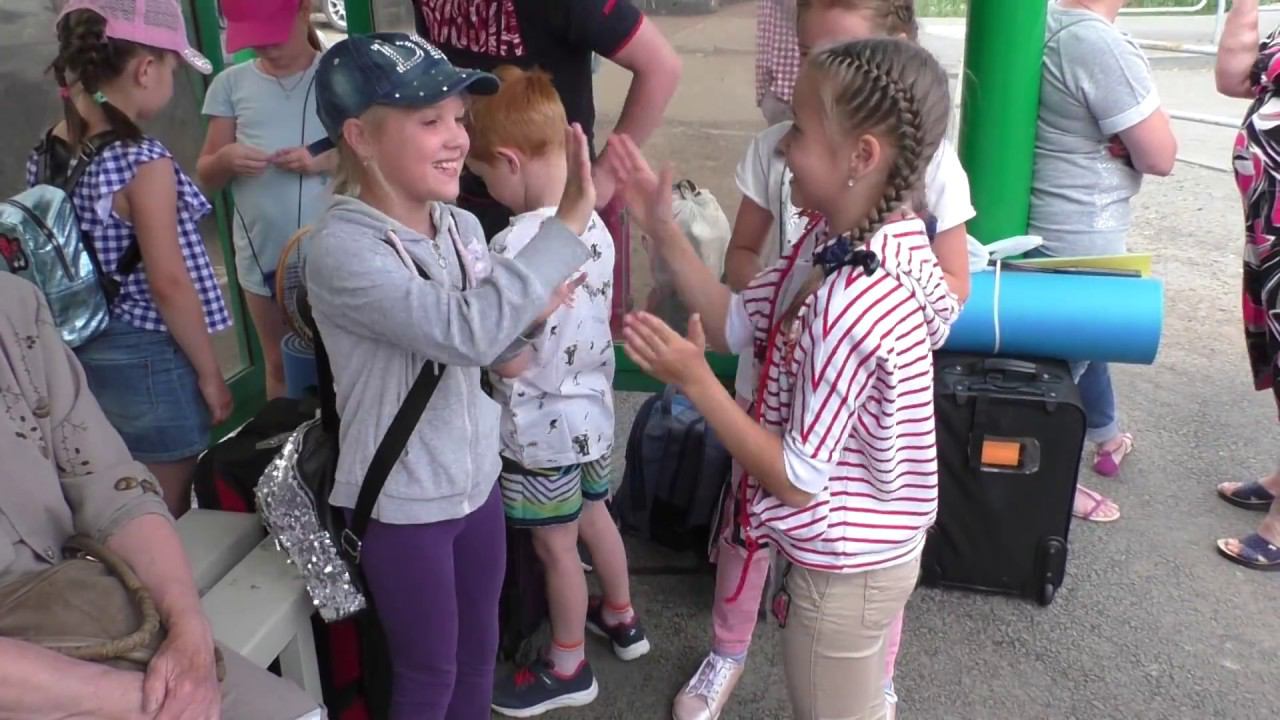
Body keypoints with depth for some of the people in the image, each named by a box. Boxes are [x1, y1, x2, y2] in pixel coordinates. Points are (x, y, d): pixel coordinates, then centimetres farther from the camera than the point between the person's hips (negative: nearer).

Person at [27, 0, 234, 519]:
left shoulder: (46, 154, 4)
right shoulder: (143, 161, -20)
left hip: (79, 357, 8)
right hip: (147, 359, -8)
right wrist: (210, 372, -10)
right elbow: (168, 284, -19)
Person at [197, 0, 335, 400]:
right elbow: (205, 177, 8)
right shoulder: (231, 84, 5)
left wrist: (327, 159, -21)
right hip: (263, 256, 3)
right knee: (280, 367, 16)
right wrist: (225, 159, -14)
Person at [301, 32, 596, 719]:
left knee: (479, 652, 23)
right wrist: (568, 222, -36)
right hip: (403, 503, -6)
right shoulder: (340, 248, -24)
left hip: (476, 477, 6)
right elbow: (465, 330, -37)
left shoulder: (463, 227, -2)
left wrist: (531, 311, -12)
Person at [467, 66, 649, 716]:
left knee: (555, 547, 12)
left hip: (541, 426, -8)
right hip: (591, 407, 8)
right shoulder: (593, 223, -4)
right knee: (593, 517, 28)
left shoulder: (515, 246, -29)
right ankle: (621, 618, 50)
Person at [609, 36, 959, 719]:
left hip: (843, 567, -9)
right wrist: (662, 231, -7)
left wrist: (695, 382, -27)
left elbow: (797, 480, -27)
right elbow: (735, 322, 0)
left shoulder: (848, 310, -36)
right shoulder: (845, 247, -7)